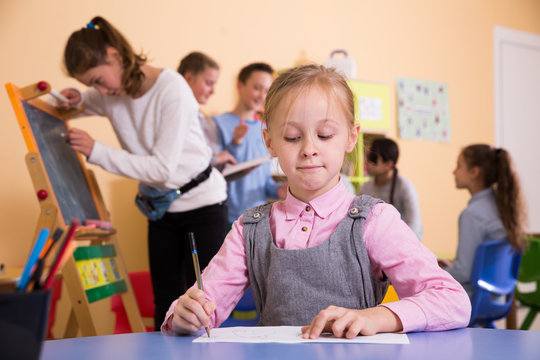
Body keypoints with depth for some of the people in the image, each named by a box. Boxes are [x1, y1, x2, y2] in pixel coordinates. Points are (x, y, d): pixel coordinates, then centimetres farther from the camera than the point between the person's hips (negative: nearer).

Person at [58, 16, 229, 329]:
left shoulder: (171, 89, -22)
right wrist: (72, 100, -6)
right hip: (161, 207, 6)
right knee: (165, 304, 10)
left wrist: (96, 151, -23)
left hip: (203, 203, -6)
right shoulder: (110, 94, -3)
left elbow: (162, 168, -25)